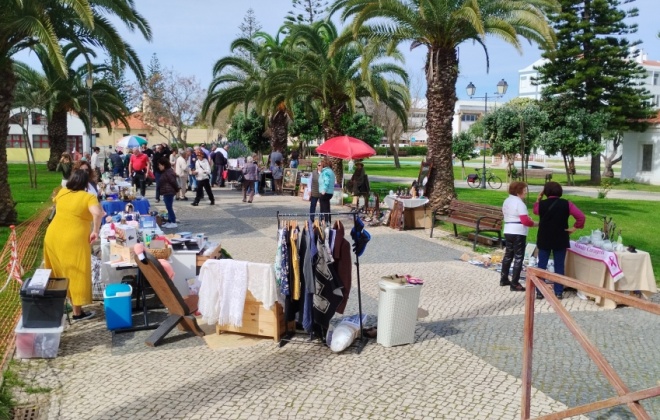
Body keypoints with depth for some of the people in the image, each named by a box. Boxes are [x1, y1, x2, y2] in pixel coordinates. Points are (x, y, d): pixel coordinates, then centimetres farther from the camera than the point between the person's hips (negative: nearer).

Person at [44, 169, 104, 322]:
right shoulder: (89, 197, -10)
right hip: (73, 241, -7)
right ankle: (77, 312, 7)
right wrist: (95, 231, -17)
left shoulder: (62, 192, 9)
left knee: (57, 272, 22)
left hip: (53, 236, 7)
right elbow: (98, 213, -28)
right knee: (76, 274, 2)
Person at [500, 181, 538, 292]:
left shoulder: (506, 201, 11)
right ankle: (514, 284, -1)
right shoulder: (519, 203, -16)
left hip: (508, 231, 9)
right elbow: (525, 221, -20)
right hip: (518, 233, -9)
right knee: (518, 258, -2)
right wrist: (537, 224, -7)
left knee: (508, 255, 20)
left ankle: (503, 279, 28)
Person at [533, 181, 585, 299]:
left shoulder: (542, 204, -6)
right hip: (560, 239, 0)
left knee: (541, 265, 7)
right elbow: (581, 216, -12)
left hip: (544, 239, 0)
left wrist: (538, 199, 20)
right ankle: (559, 292, 11)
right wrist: (575, 227, -3)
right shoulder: (566, 204, -7)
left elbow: (535, 211, 18)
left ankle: (539, 292, 8)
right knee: (559, 266, 8)